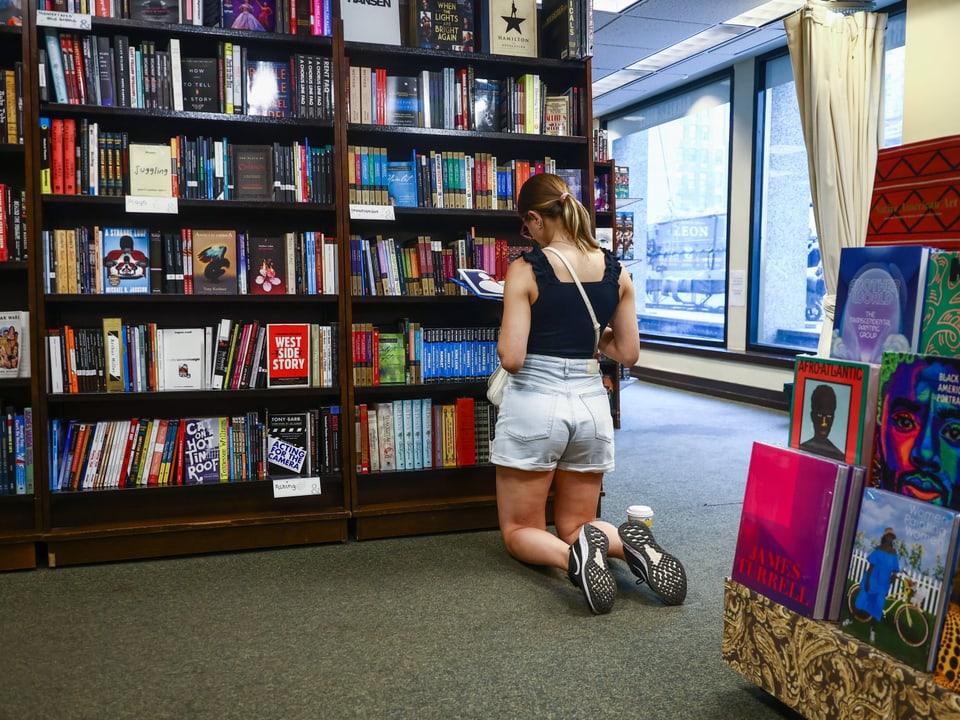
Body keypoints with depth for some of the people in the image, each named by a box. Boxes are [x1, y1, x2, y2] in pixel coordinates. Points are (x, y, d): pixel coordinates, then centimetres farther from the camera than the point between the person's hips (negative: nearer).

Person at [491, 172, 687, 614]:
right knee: (575, 524, 21)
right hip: (591, 404, 5)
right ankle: (628, 543, -10)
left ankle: (572, 555, -20)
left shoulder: (525, 270, -12)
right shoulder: (615, 270, 3)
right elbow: (628, 352, 7)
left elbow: (511, 358, -17)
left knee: (519, 531, 12)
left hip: (534, 406, -5)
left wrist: (505, 341, 4)